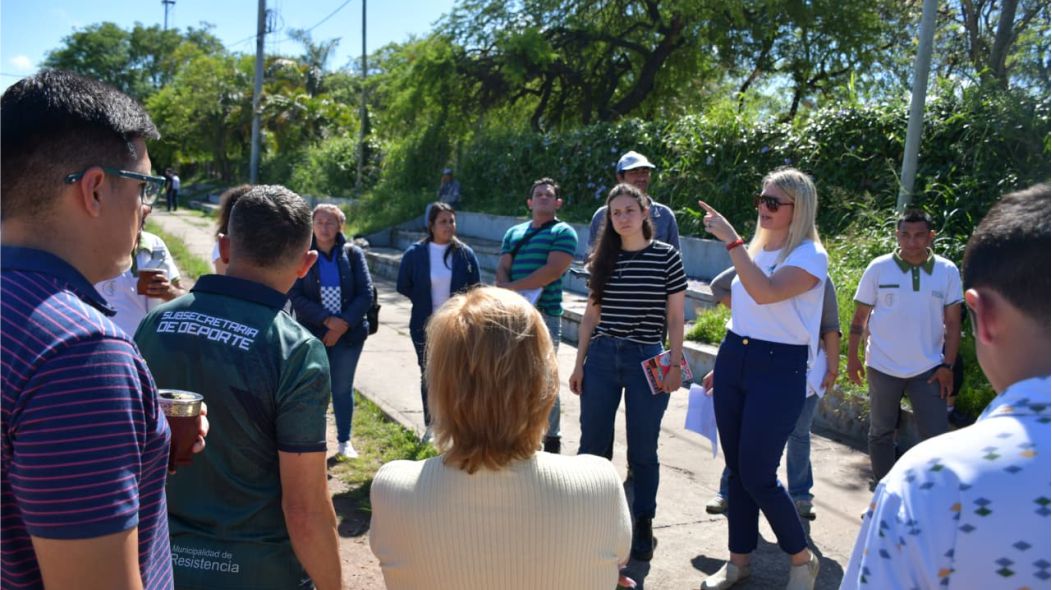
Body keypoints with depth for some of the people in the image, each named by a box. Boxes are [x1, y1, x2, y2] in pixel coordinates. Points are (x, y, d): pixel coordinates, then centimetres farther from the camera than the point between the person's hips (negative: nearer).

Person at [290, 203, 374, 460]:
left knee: (343, 388, 10)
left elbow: (366, 294, -3)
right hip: (312, 333, -1)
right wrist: (327, 319, -17)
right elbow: (295, 296, -8)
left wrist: (344, 324, -13)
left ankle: (344, 441, 24)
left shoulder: (353, 254, 1)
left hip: (349, 332, 1)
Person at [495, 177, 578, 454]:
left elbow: (553, 270, -13)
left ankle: (551, 439, 11)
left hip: (544, 314, -5)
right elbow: (502, 269, 8)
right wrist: (506, 291, -14)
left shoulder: (563, 232, 0)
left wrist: (512, 287, -10)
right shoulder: (514, 233, 18)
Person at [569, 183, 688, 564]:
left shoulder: (667, 256, -3)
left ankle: (643, 525, 25)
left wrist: (675, 365, -5)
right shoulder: (602, 259, 6)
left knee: (643, 449, 7)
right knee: (592, 444, 8)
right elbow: (591, 314, 10)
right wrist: (579, 363, 9)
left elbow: (676, 317, -1)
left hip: (647, 360, -3)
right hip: (601, 357, 3)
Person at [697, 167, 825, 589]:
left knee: (757, 475, -4)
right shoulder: (756, 249, 11)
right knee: (735, 468, 12)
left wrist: (731, 239, -29)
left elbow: (765, 293, -30)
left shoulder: (810, 256, -12)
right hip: (733, 359, 7)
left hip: (779, 369, -7)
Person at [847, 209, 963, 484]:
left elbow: (953, 323, 1)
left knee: (937, 437, 2)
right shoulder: (878, 268, -7)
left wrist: (947, 366, -3)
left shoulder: (947, 271, -4)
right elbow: (859, 317, -1)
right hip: (883, 367, 0)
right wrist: (852, 359, -2)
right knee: (882, 433, 12)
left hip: (928, 369, 1)